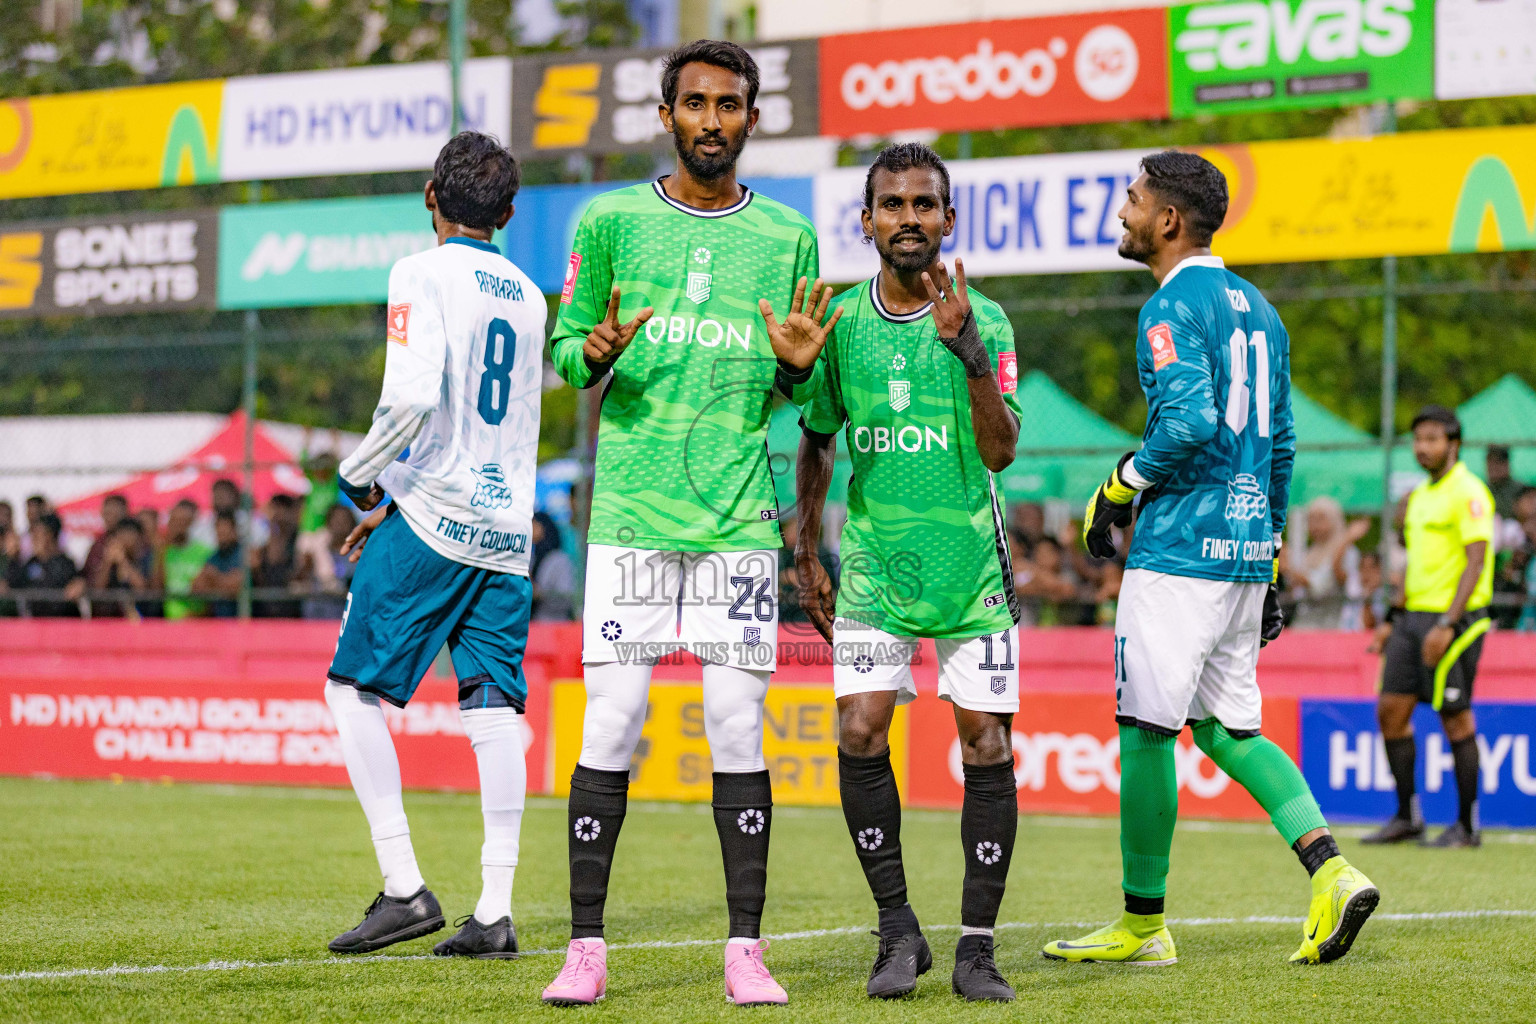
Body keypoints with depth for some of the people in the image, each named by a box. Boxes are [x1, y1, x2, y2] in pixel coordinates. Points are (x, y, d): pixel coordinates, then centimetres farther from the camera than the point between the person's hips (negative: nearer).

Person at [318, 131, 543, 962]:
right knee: (495, 710, 3)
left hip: (433, 518, -6)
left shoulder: (423, 275, -6)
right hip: (506, 522, 7)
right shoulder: (527, 295, 17)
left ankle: (405, 889, -6)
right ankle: (494, 912, -2)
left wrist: (359, 477, -4)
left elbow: (413, 397, -20)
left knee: (354, 688, 2)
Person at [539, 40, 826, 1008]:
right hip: (631, 512, -1)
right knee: (610, 726, -4)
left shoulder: (787, 237, 10)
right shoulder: (611, 221, 6)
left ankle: (747, 949, 6)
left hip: (739, 518, 1)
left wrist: (797, 366, -6)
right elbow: (565, 344, 11)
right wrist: (596, 355, -12)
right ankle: (586, 947, 3)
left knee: (739, 730, -1)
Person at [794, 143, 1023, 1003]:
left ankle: (978, 946, 6)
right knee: (860, 734, -11)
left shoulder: (983, 320, -3)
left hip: (972, 568, -1)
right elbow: (816, 442, 16)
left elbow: (1000, 452, -13)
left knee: (987, 745, -4)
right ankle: (899, 932, 2)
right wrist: (808, 554, 12)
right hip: (873, 568, 2)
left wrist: (967, 349, -24)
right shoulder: (841, 321, 4)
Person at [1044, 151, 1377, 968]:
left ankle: (1143, 925, 4)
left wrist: (1118, 487, -9)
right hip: (1246, 549, 9)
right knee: (1225, 724, 14)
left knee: (1147, 730, -2)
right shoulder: (1257, 310, 17)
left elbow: (1190, 421, -24)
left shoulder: (1172, 308, -10)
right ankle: (1330, 871, -2)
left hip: (1180, 549, -9)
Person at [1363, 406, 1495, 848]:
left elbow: (1476, 562, -17)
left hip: (1454, 618, -8)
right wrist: (1393, 619, 20)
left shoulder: (1468, 493, -10)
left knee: (1455, 718, -4)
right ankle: (1407, 816, 12)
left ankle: (1467, 825, 5)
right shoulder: (1420, 495, 17)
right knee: (1391, 709, 3)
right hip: (1414, 614, 8)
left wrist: (1448, 624, -23)